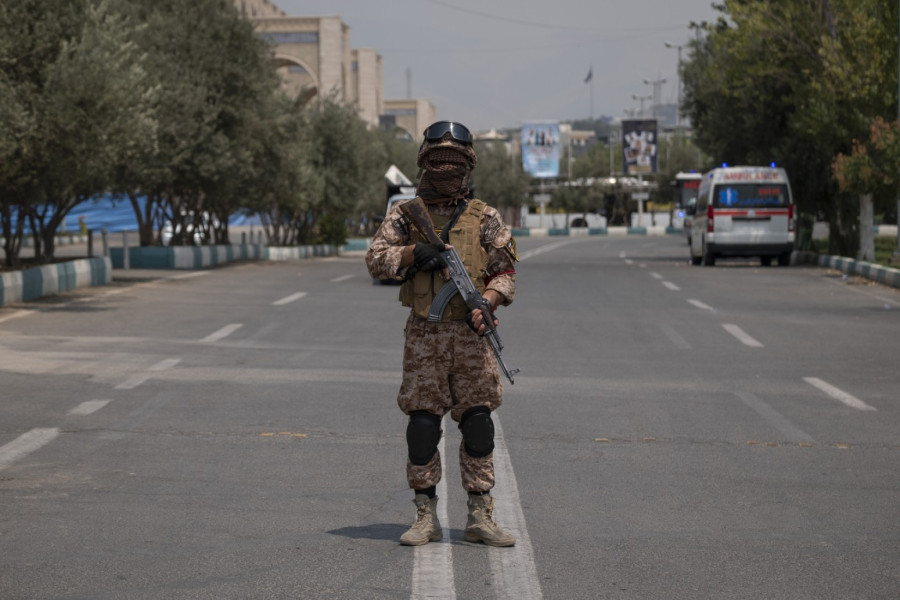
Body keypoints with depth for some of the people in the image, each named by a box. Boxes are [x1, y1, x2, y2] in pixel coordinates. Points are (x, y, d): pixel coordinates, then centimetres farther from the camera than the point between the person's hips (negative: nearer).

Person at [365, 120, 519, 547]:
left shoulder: (484, 218, 9)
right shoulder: (405, 215, 9)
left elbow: (505, 273, 4)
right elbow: (376, 260, 0)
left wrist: (485, 303, -14)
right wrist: (413, 251, -16)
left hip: (470, 333, 0)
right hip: (424, 335, 0)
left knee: (478, 422, 0)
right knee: (422, 424, -1)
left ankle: (480, 516, 8)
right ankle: (426, 517, 8)